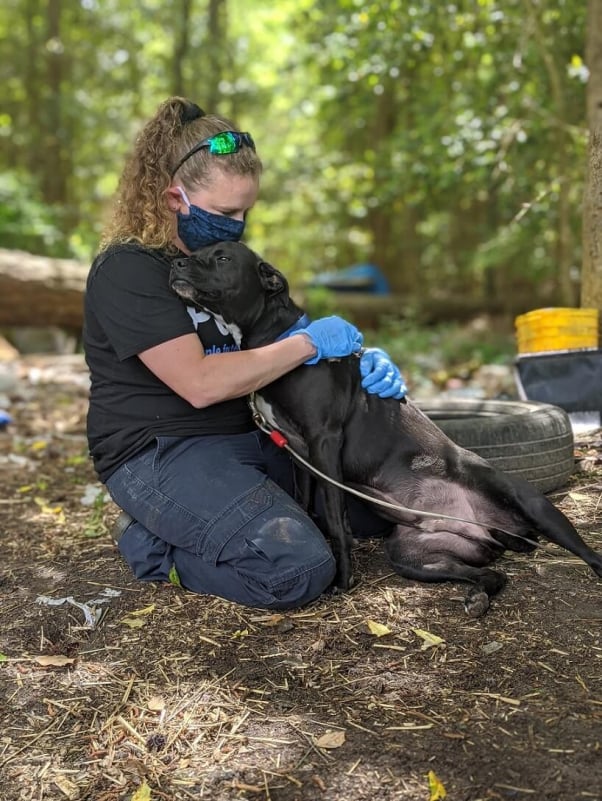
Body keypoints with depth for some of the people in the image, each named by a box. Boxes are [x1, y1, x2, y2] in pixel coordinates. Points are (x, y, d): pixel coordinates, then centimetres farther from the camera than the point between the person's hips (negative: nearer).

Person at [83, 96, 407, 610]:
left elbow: (280, 337, 13)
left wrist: (364, 359, -8)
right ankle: (153, 544, -3)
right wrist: (309, 343, -18)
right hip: (159, 454, -9)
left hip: (244, 440, 9)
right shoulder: (128, 270, -14)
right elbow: (199, 383, -24)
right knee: (299, 571, -26)